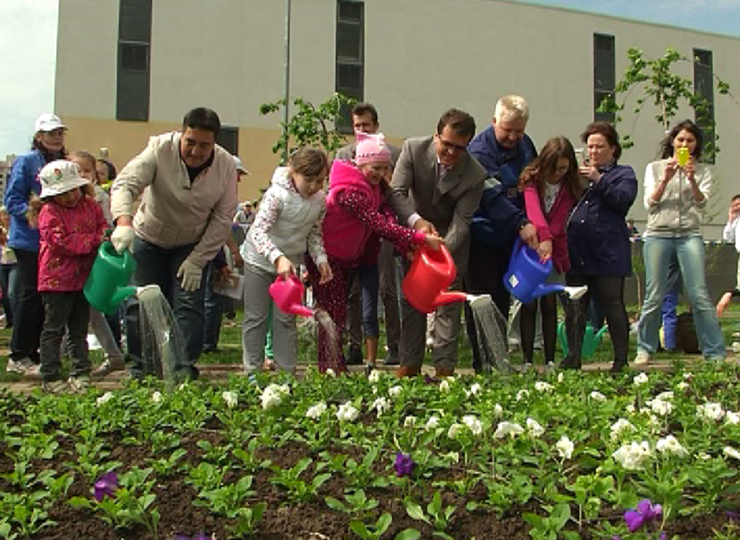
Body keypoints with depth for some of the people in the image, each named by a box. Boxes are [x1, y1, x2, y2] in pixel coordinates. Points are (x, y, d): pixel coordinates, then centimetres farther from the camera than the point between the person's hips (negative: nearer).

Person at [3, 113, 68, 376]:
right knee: (31, 296, -5)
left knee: (46, 298, 9)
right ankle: (18, 356, 5)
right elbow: (12, 201, -8)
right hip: (30, 240, -6)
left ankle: (31, 354, 19)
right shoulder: (26, 162, -5)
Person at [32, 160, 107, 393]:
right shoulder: (49, 213, -11)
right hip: (57, 279, -6)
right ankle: (51, 378, 7)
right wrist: (94, 240, -23)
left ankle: (81, 374, 22)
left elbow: (103, 226, 12)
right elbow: (62, 242, -21)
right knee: (54, 329, 1)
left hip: (84, 278, 6)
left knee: (79, 329, 14)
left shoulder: (90, 205, 7)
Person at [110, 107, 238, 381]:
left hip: (192, 246, 1)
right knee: (141, 304, -1)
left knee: (189, 304, -9)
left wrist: (197, 260, -15)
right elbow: (125, 183, -32)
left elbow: (222, 219, -12)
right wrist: (124, 222, -52)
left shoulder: (226, 166, -17)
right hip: (149, 238, 0)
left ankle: (184, 368, 1)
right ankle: (141, 367, 14)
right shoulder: (160, 149, -23)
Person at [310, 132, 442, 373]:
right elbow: (379, 225, -33)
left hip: (348, 256, 9)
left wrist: (406, 244, -26)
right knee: (333, 314, -5)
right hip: (326, 255, -9)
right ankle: (331, 369, 4)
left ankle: (335, 368, 23)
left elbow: (387, 215, -9)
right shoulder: (349, 192, -29)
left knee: (338, 313, 14)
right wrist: (420, 238, -36)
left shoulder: (375, 184, -1)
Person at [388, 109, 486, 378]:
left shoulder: (475, 174, -23)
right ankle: (410, 364, 13)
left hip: (452, 238, -2)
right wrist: (417, 221, -41)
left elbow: (461, 221, -22)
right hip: (415, 228, 2)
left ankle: (445, 366, 3)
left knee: (449, 300, -4)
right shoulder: (413, 149, -20)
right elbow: (397, 192, -23)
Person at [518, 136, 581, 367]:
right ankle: (527, 360, 2)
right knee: (529, 304, -2)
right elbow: (533, 209, -24)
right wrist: (544, 237, -40)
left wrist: (548, 241, -26)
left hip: (554, 250, 2)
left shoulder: (569, 188, 3)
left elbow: (559, 223, -8)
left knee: (550, 304, 2)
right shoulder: (532, 179, -5)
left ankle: (550, 359, 8)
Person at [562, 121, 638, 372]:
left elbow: (624, 199, -9)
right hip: (576, 251, 4)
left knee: (612, 306, -1)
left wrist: (599, 179, -15)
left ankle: (621, 359, 8)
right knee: (574, 307, 3)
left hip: (608, 252, -4)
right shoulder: (579, 173, 22)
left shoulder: (624, 174, 10)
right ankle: (573, 357, 8)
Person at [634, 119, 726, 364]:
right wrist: (665, 179, -10)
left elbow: (702, 203, 0)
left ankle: (716, 353, -1)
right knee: (654, 296, -1)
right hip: (658, 234, 0)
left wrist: (691, 178, -15)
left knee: (699, 295, -7)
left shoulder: (703, 171, 13)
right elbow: (649, 204, 3)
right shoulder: (655, 168, 12)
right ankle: (645, 349, 11)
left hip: (690, 235, 0)